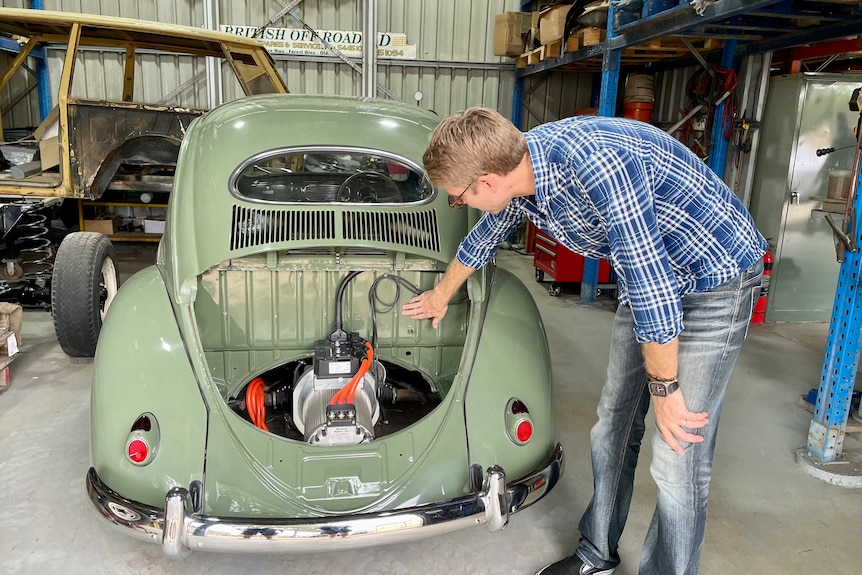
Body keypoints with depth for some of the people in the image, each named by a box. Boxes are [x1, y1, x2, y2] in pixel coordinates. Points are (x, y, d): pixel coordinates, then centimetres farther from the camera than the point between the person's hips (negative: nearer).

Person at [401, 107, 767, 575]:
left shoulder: (595, 163, -35)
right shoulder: (518, 170, -7)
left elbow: (651, 281, -31)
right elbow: (484, 236, 13)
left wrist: (664, 389, -19)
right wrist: (441, 296, 29)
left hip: (716, 278, -7)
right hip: (649, 274, 8)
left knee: (677, 457, -6)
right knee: (614, 424, 12)